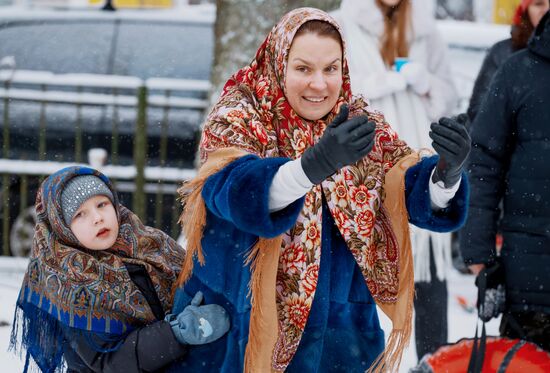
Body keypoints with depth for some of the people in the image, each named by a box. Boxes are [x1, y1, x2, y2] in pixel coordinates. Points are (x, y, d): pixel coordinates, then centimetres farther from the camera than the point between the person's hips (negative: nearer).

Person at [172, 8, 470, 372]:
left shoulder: (363, 123, 2)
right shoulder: (238, 119, -10)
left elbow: (420, 196, -10)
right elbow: (236, 192, -30)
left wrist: (448, 171, -33)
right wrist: (316, 163, -47)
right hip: (238, 327, -3)